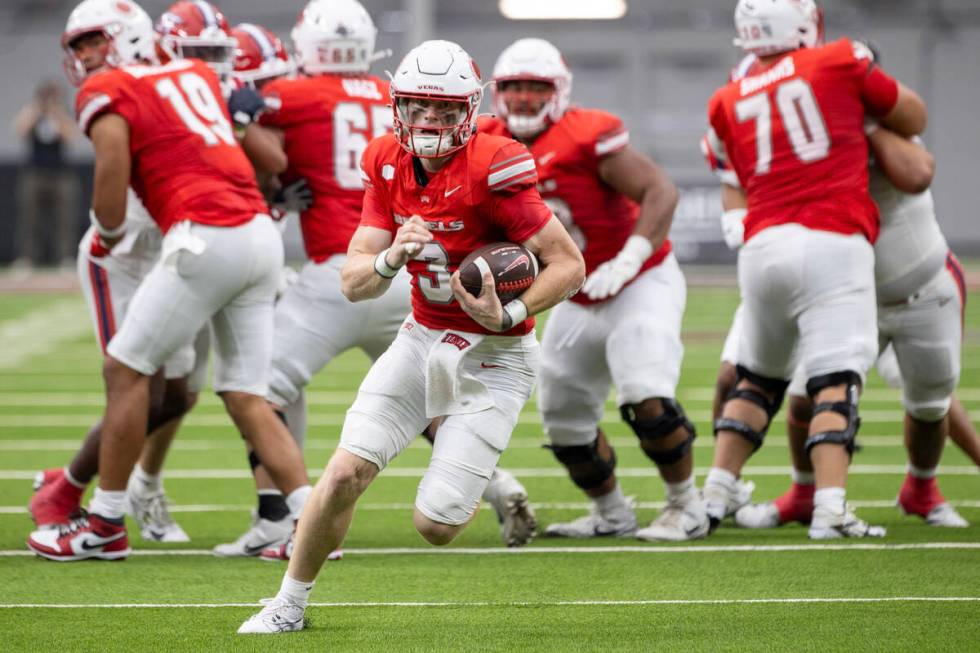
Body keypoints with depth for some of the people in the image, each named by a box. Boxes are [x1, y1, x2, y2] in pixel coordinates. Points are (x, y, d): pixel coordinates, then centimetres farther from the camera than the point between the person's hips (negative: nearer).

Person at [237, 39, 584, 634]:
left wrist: (508, 315, -28)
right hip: (424, 339, 5)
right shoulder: (389, 165, -2)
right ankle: (289, 605, 12)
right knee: (345, 473, -6)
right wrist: (390, 260, -24)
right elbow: (354, 283, -2)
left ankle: (481, 487, 28)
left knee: (436, 525, -9)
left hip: (492, 357, -5)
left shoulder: (491, 169, -21)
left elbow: (570, 265, -17)